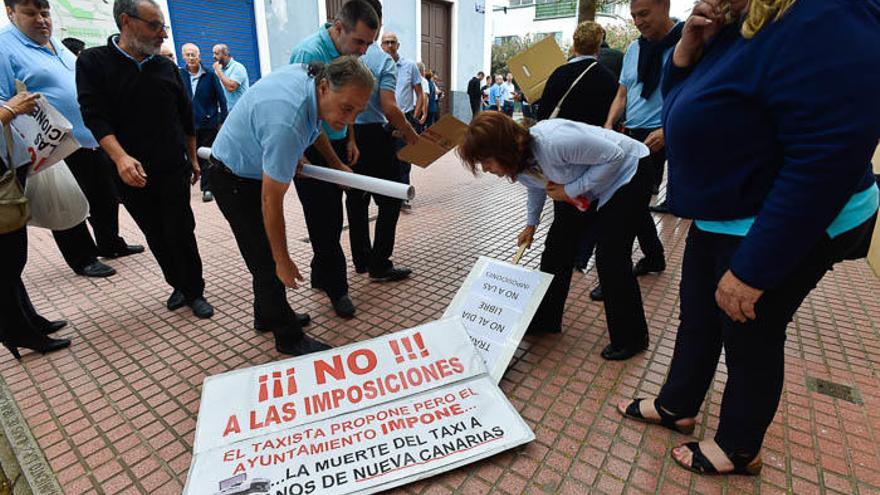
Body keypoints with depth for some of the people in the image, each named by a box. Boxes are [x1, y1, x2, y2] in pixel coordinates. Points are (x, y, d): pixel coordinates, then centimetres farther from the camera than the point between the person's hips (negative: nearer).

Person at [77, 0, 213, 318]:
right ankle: (178, 285, 26)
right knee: (156, 236, 9)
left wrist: (193, 158, 16)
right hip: (131, 173, -1)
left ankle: (194, 292, 12)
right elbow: (95, 115, -12)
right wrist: (120, 157, -27)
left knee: (181, 233, -1)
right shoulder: (93, 63, -1)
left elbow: (186, 118, 15)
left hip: (173, 170, 1)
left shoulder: (167, 67, 8)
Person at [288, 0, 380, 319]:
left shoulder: (348, 53, 3)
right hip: (311, 150, -8)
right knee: (324, 221, -2)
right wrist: (337, 165, -16)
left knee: (332, 219, 14)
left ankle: (321, 276, 30)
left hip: (336, 143, 8)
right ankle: (336, 289, 11)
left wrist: (350, 140, 9)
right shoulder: (309, 53, -21)